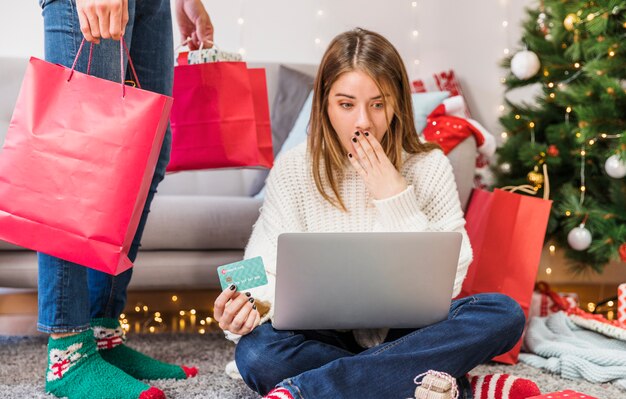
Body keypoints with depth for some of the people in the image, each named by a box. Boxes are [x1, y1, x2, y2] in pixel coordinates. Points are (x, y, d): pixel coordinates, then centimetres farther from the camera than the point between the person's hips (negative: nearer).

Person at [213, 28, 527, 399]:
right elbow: (272, 271, -6)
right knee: (257, 352, -31)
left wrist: (395, 198, -18)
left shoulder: (429, 166, -5)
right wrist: (254, 304, -29)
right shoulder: (294, 169, -4)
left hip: (407, 333, 1)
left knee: (503, 313, -27)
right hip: (327, 335, -1)